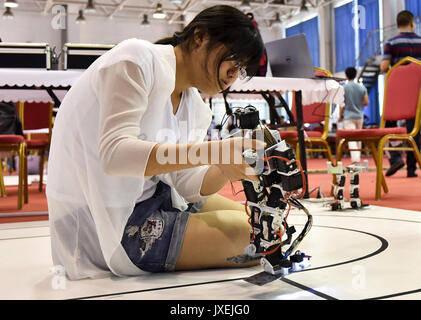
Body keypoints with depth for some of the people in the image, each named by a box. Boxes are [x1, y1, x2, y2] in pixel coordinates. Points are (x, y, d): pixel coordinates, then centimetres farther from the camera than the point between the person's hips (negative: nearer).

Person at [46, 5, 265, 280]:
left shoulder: (193, 106, 8)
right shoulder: (137, 58, -16)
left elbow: (186, 183, 1)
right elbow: (114, 154, -30)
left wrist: (225, 169, -20)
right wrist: (213, 152, -38)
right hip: (105, 227, -9)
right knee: (249, 233, -15)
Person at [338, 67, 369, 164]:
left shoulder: (344, 88, -7)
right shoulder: (362, 87, 3)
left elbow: (342, 104, -8)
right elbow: (366, 102, 2)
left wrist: (340, 116, 2)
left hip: (348, 116, -4)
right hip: (359, 116, 4)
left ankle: (355, 158, -23)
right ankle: (358, 157, 23)